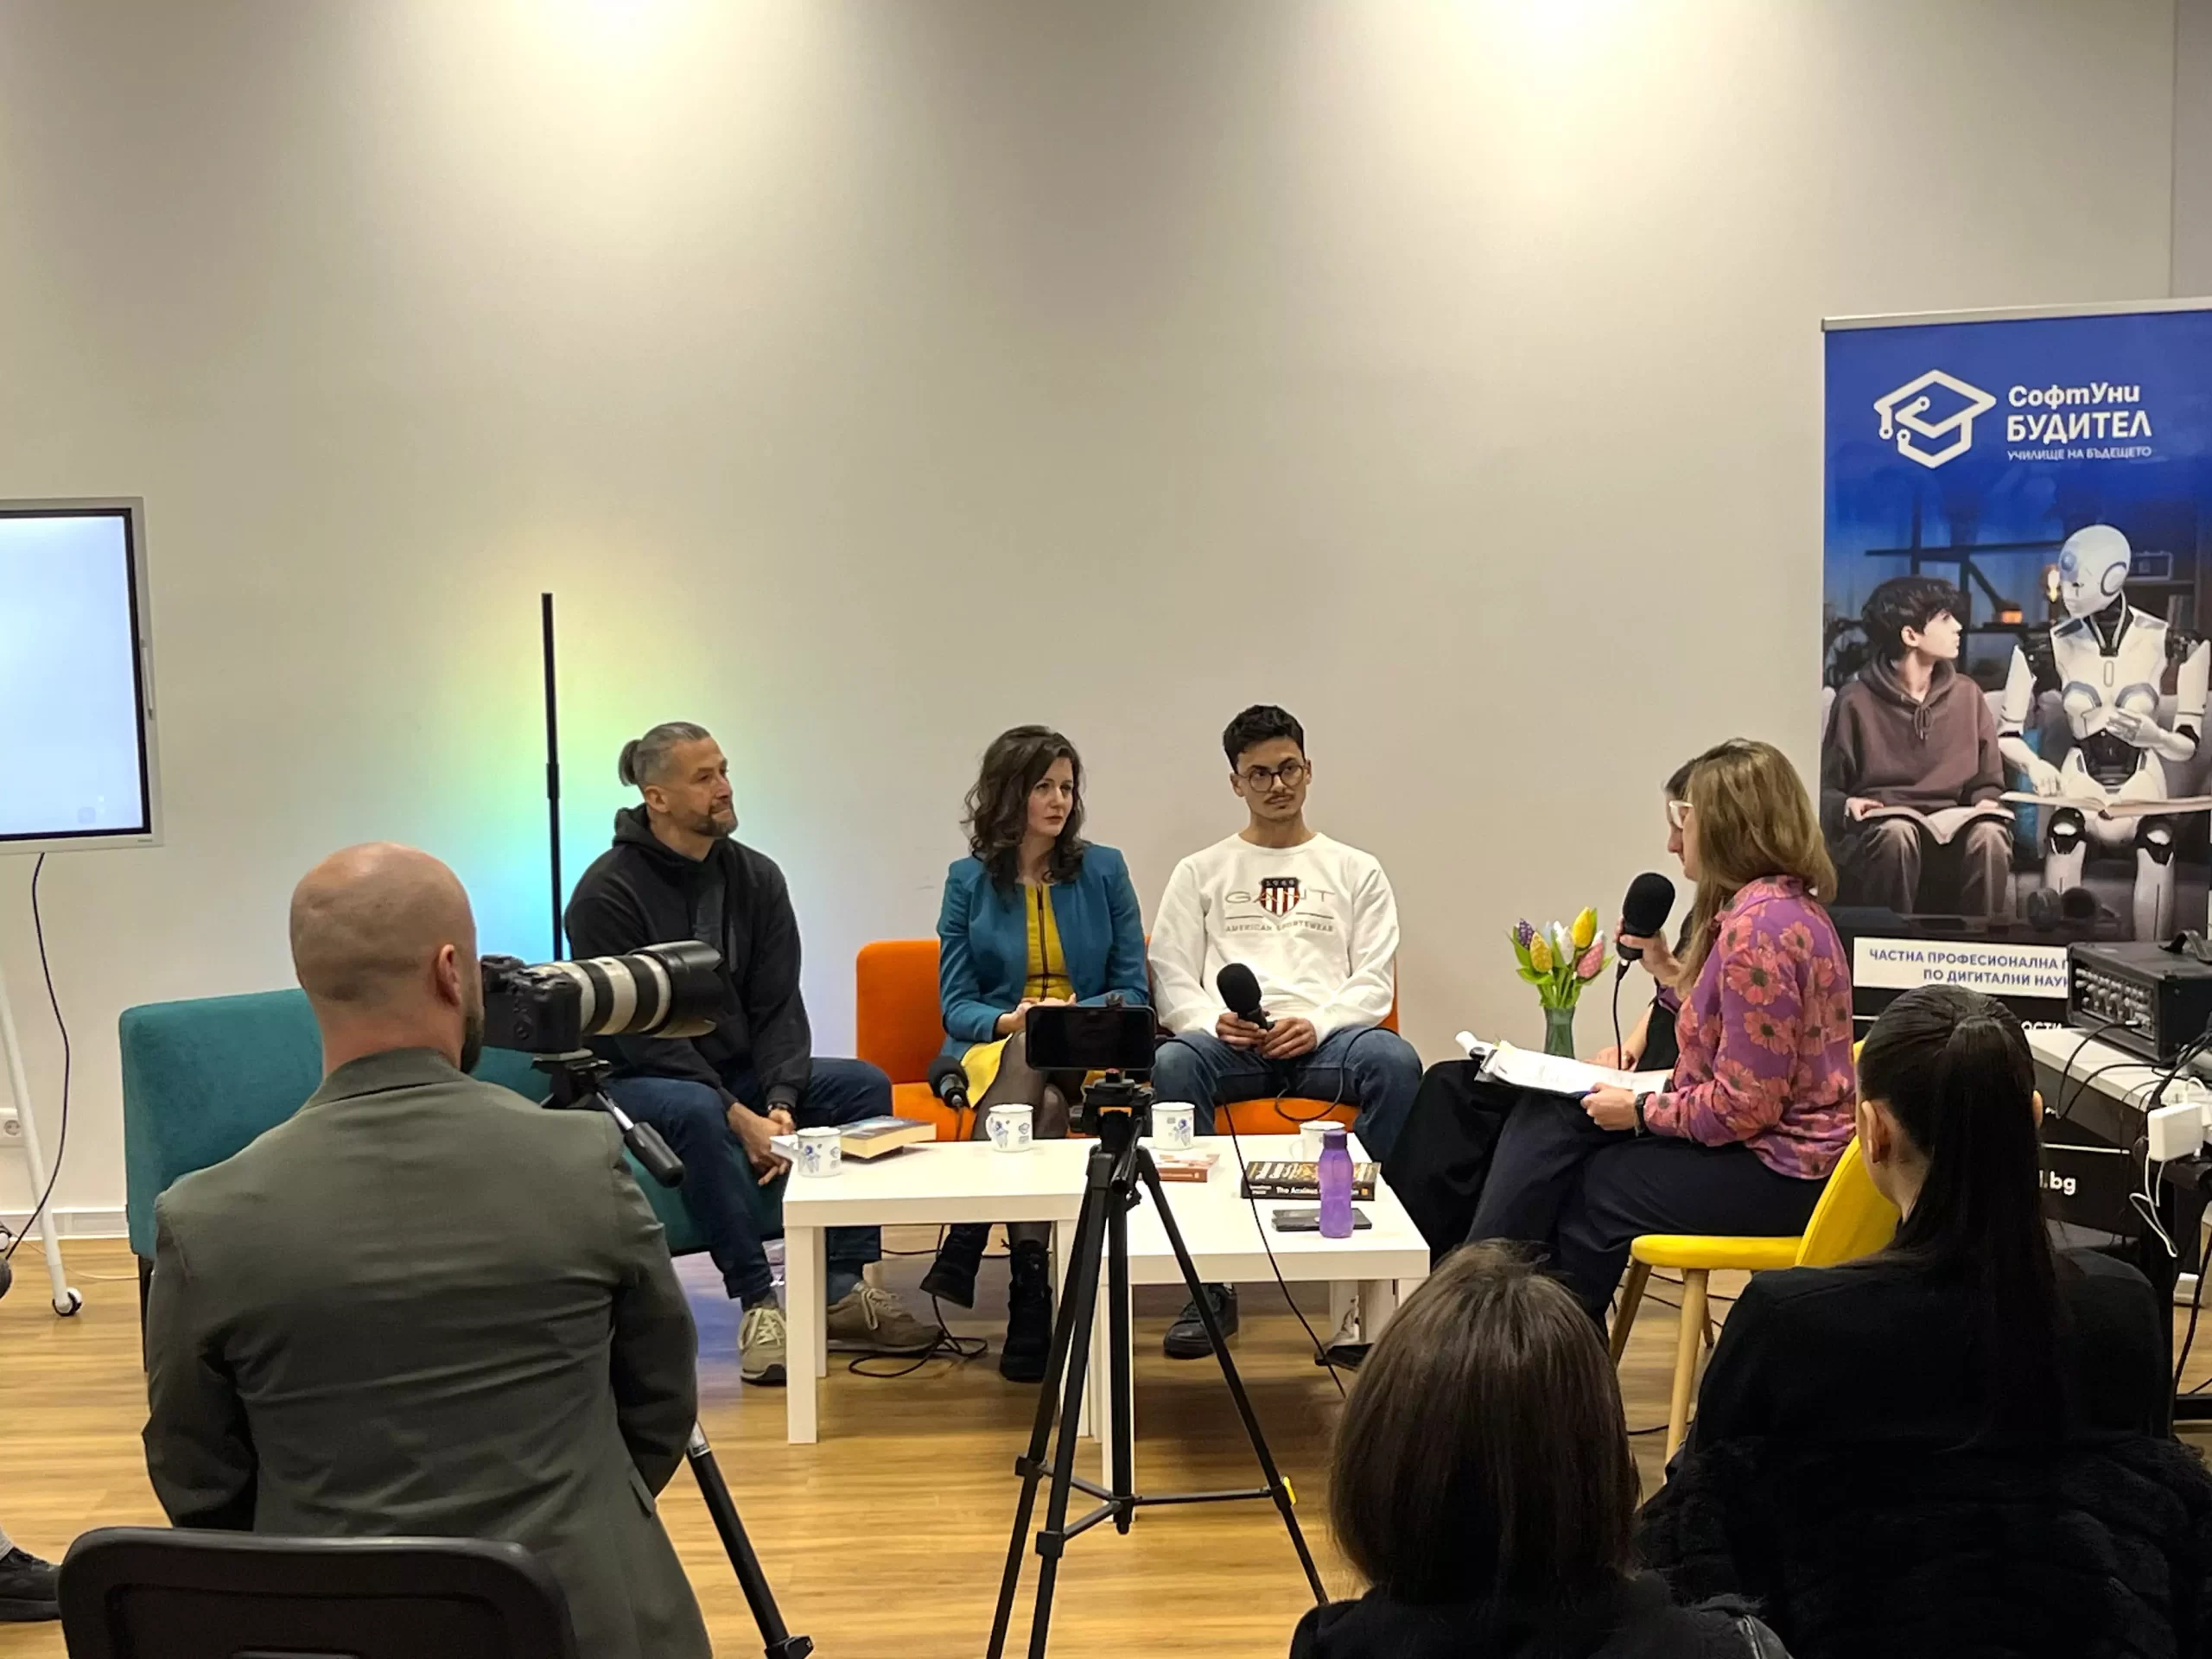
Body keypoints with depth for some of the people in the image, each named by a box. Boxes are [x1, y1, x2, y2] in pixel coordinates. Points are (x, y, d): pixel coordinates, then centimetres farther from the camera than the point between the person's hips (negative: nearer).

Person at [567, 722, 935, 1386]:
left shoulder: (755, 877, 1)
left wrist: (780, 1102, -20)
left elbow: (778, 1008, -2)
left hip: (740, 1073, 6)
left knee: (863, 1084, -14)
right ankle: (757, 1301, -29)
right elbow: (637, 1036, -19)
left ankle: (842, 1292, -16)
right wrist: (739, 1116, -26)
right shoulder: (608, 892, -15)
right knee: (696, 1112, -38)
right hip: (637, 1081, -6)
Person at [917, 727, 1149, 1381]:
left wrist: (1077, 1013, -16)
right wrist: (1009, 1020, -18)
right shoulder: (968, 880, 6)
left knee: (1036, 1053, -36)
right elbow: (955, 1005, 3)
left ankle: (966, 1246, -32)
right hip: (991, 1050, 0)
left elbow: (1134, 994, 4)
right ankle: (1032, 1293, -33)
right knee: (1043, 1108, -36)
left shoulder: (1103, 870, 6)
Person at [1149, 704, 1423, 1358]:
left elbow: (1375, 981, 8)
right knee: (1172, 1063, -35)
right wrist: (1213, 1022, -13)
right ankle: (1208, 1284, -30)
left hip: (1326, 1038, 0)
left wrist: (1317, 1024, -13)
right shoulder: (1199, 873, 19)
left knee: (1395, 1061, -35)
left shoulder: (1356, 870, 19)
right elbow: (1172, 981, 10)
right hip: (1230, 1042, 0)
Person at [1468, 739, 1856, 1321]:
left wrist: (1640, 1111, -12)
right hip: (1766, 1147, 10)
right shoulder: (1780, 906, 11)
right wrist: (1665, 967, 10)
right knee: (1545, 1123, 4)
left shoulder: (1761, 924, -23)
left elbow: (1745, 1105, -25)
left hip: (1773, 1171, -10)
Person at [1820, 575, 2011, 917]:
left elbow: (1987, 783, 17)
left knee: (1989, 835, -31)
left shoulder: (1966, 695, 10)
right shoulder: (1856, 700, -1)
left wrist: (1986, 802, -5)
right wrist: (1845, 806, -16)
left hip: (1951, 827, 3)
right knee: (1897, 834, -38)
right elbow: (1826, 789, 5)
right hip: (1877, 829, -3)